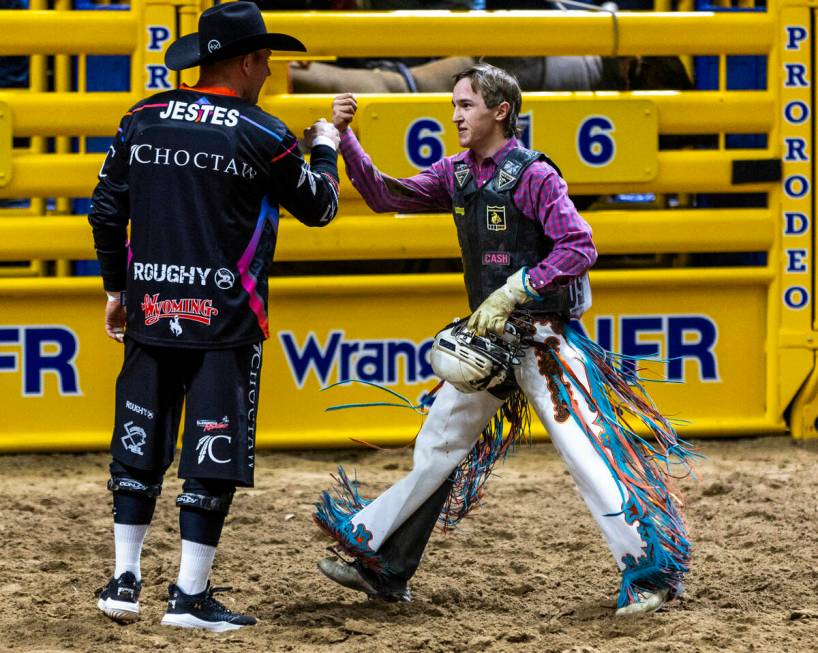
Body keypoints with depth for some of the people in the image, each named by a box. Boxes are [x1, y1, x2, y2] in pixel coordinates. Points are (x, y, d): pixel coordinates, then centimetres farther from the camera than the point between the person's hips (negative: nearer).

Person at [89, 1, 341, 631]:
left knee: (139, 445, 11)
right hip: (225, 319, -4)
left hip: (149, 311, 4)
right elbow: (319, 208, 7)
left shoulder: (142, 120, 5)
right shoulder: (264, 136, -6)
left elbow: (107, 210, 9)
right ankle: (190, 595, 0)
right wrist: (325, 151, 25)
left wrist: (116, 287, 19)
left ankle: (125, 580, 10)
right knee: (215, 455, 0)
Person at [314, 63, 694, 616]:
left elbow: (579, 249, -20)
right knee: (438, 445, 13)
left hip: (543, 337, -8)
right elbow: (387, 196, 11)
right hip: (488, 339, 8)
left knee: (584, 451, -13)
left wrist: (512, 291, -24)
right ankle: (383, 567, 22)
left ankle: (652, 570, -7)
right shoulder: (456, 176, 8)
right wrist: (344, 139, -1)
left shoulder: (533, 175, -14)